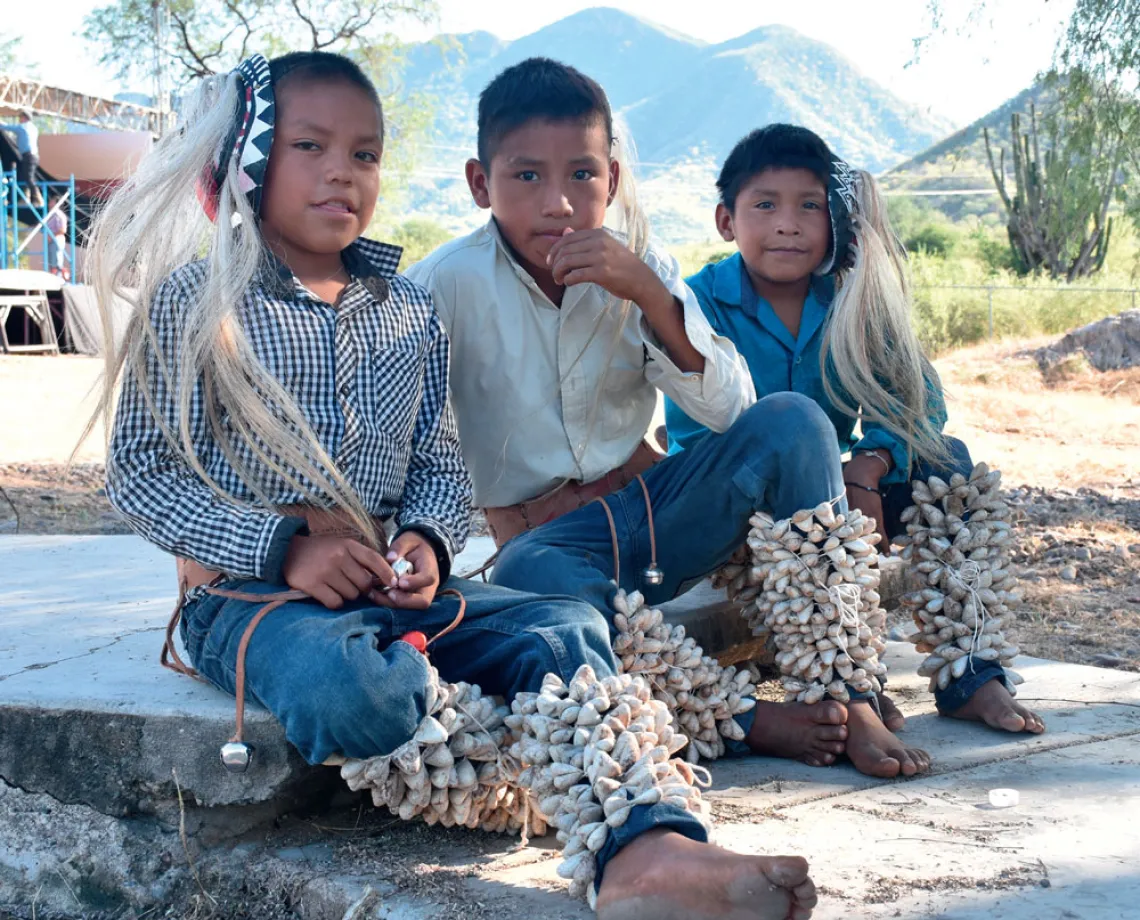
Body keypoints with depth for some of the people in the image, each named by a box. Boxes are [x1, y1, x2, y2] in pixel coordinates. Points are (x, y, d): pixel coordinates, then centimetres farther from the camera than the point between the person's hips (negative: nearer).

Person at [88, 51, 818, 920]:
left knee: (568, 629, -19)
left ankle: (643, 850, -34)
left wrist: (427, 542, -9)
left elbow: (441, 463, 16)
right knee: (348, 691, -39)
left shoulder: (409, 311, 14)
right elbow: (141, 469, -4)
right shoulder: (196, 296, -1)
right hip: (250, 590, -5)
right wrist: (283, 548, -16)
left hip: (392, 586, 5)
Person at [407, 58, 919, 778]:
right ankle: (742, 719, -29)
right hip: (534, 535, -4)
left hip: (651, 512, 4)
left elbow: (732, 410, -7)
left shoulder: (636, 263, 2)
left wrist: (649, 294, -19)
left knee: (791, 422, -19)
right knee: (533, 581, -40)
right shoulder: (447, 286, -9)